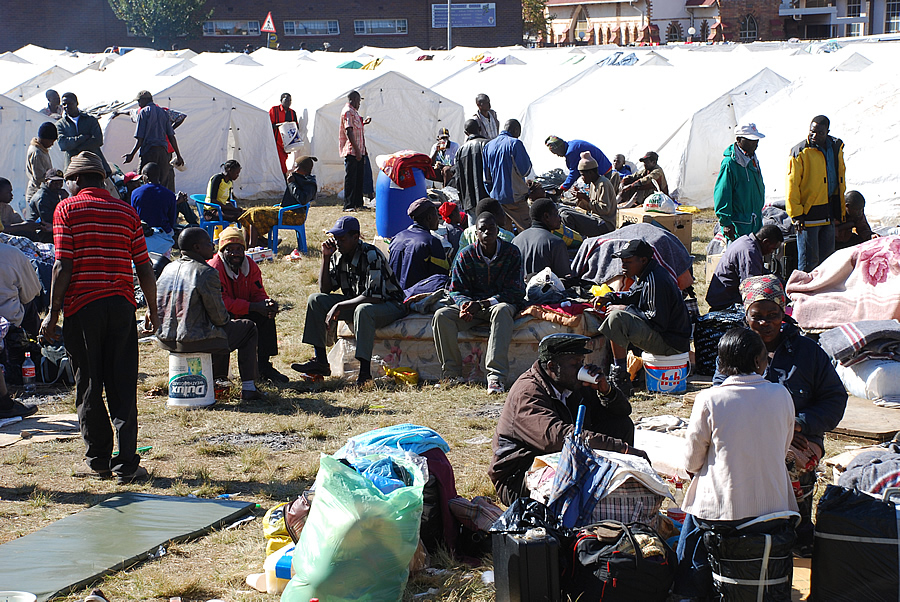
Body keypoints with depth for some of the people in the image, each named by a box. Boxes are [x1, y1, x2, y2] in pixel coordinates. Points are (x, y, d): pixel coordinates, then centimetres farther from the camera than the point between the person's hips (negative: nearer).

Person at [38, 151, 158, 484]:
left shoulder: (67, 209, 0)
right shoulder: (126, 211, 9)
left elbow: (63, 265, -8)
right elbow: (144, 266, 6)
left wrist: (53, 313, -4)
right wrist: (153, 310, 16)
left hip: (82, 305, -3)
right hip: (121, 305, 3)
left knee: (88, 387, 8)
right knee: (122, 388, 5)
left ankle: (98, 460, 13)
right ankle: (126, 464, 1)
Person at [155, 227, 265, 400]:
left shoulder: (168, 269, 7)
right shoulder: (206, 273, -16)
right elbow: (219, 316, -13)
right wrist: (227, 319, 10)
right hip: (195, 339, -8)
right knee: (249, 329, 12)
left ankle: (219, 381, 39)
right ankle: (248, 389, 11)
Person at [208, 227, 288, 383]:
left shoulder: (250, 266, 3)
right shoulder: (215, 268, -20)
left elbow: (258, 293, 2)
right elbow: (222, 302, -25)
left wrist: (267, 302, -25)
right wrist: (254, 307, -30)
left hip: (241, 315, 7)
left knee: (267, 316, -16)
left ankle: (264, 365, -8)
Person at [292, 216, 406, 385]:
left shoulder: (371, 255, -24)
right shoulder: (338, 255, 0)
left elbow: (374, 297, -30)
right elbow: (325, 289, 3)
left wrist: (339, 306, -27)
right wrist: (325, 258, -8)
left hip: (389, 304, -8)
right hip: (356, 302, 8)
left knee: (363, 310, -41)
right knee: (315, 300, -6)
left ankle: (365, 372, -38)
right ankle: (320, 362, -9)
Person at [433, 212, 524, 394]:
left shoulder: (511, 252, -6)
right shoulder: (466, 255, 0)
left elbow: (515, 292, -10)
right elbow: (456, 290, 4)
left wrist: (482, 304, -22)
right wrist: (465, 304, -22)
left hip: (502, 303, -3)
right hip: (472, 303, 3)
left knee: (502, 310, -40)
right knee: (441, 315, -26)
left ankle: (496, 376, -48)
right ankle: (451, 373, -22)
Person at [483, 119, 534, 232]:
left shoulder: (488, 146, 9)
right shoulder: (515, 143, -10)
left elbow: (486, 177, 12)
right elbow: (525, 170, -12)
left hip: (495, 198, 6)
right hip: (515, 197, -6)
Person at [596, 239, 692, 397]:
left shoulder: (656, 281, -23)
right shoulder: (644, 275, 8)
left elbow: (658, 321, -25)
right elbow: (633, 296, 26)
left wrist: (630, 311, -16)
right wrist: (610, 297, 8)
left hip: (671, 344, -11)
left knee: (616, 318, -26)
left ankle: (620, 381, -22)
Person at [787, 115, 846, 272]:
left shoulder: (836, 147, 8)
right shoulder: (800, 152, -10)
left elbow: (840, 178, 19)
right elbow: (792, 185, -11)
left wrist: (841, 209, 16)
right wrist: (796, 214, -15)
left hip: (829, 212, 6)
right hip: (808, 213, -6)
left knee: (827, 257, 13)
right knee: (809, 260, -4)